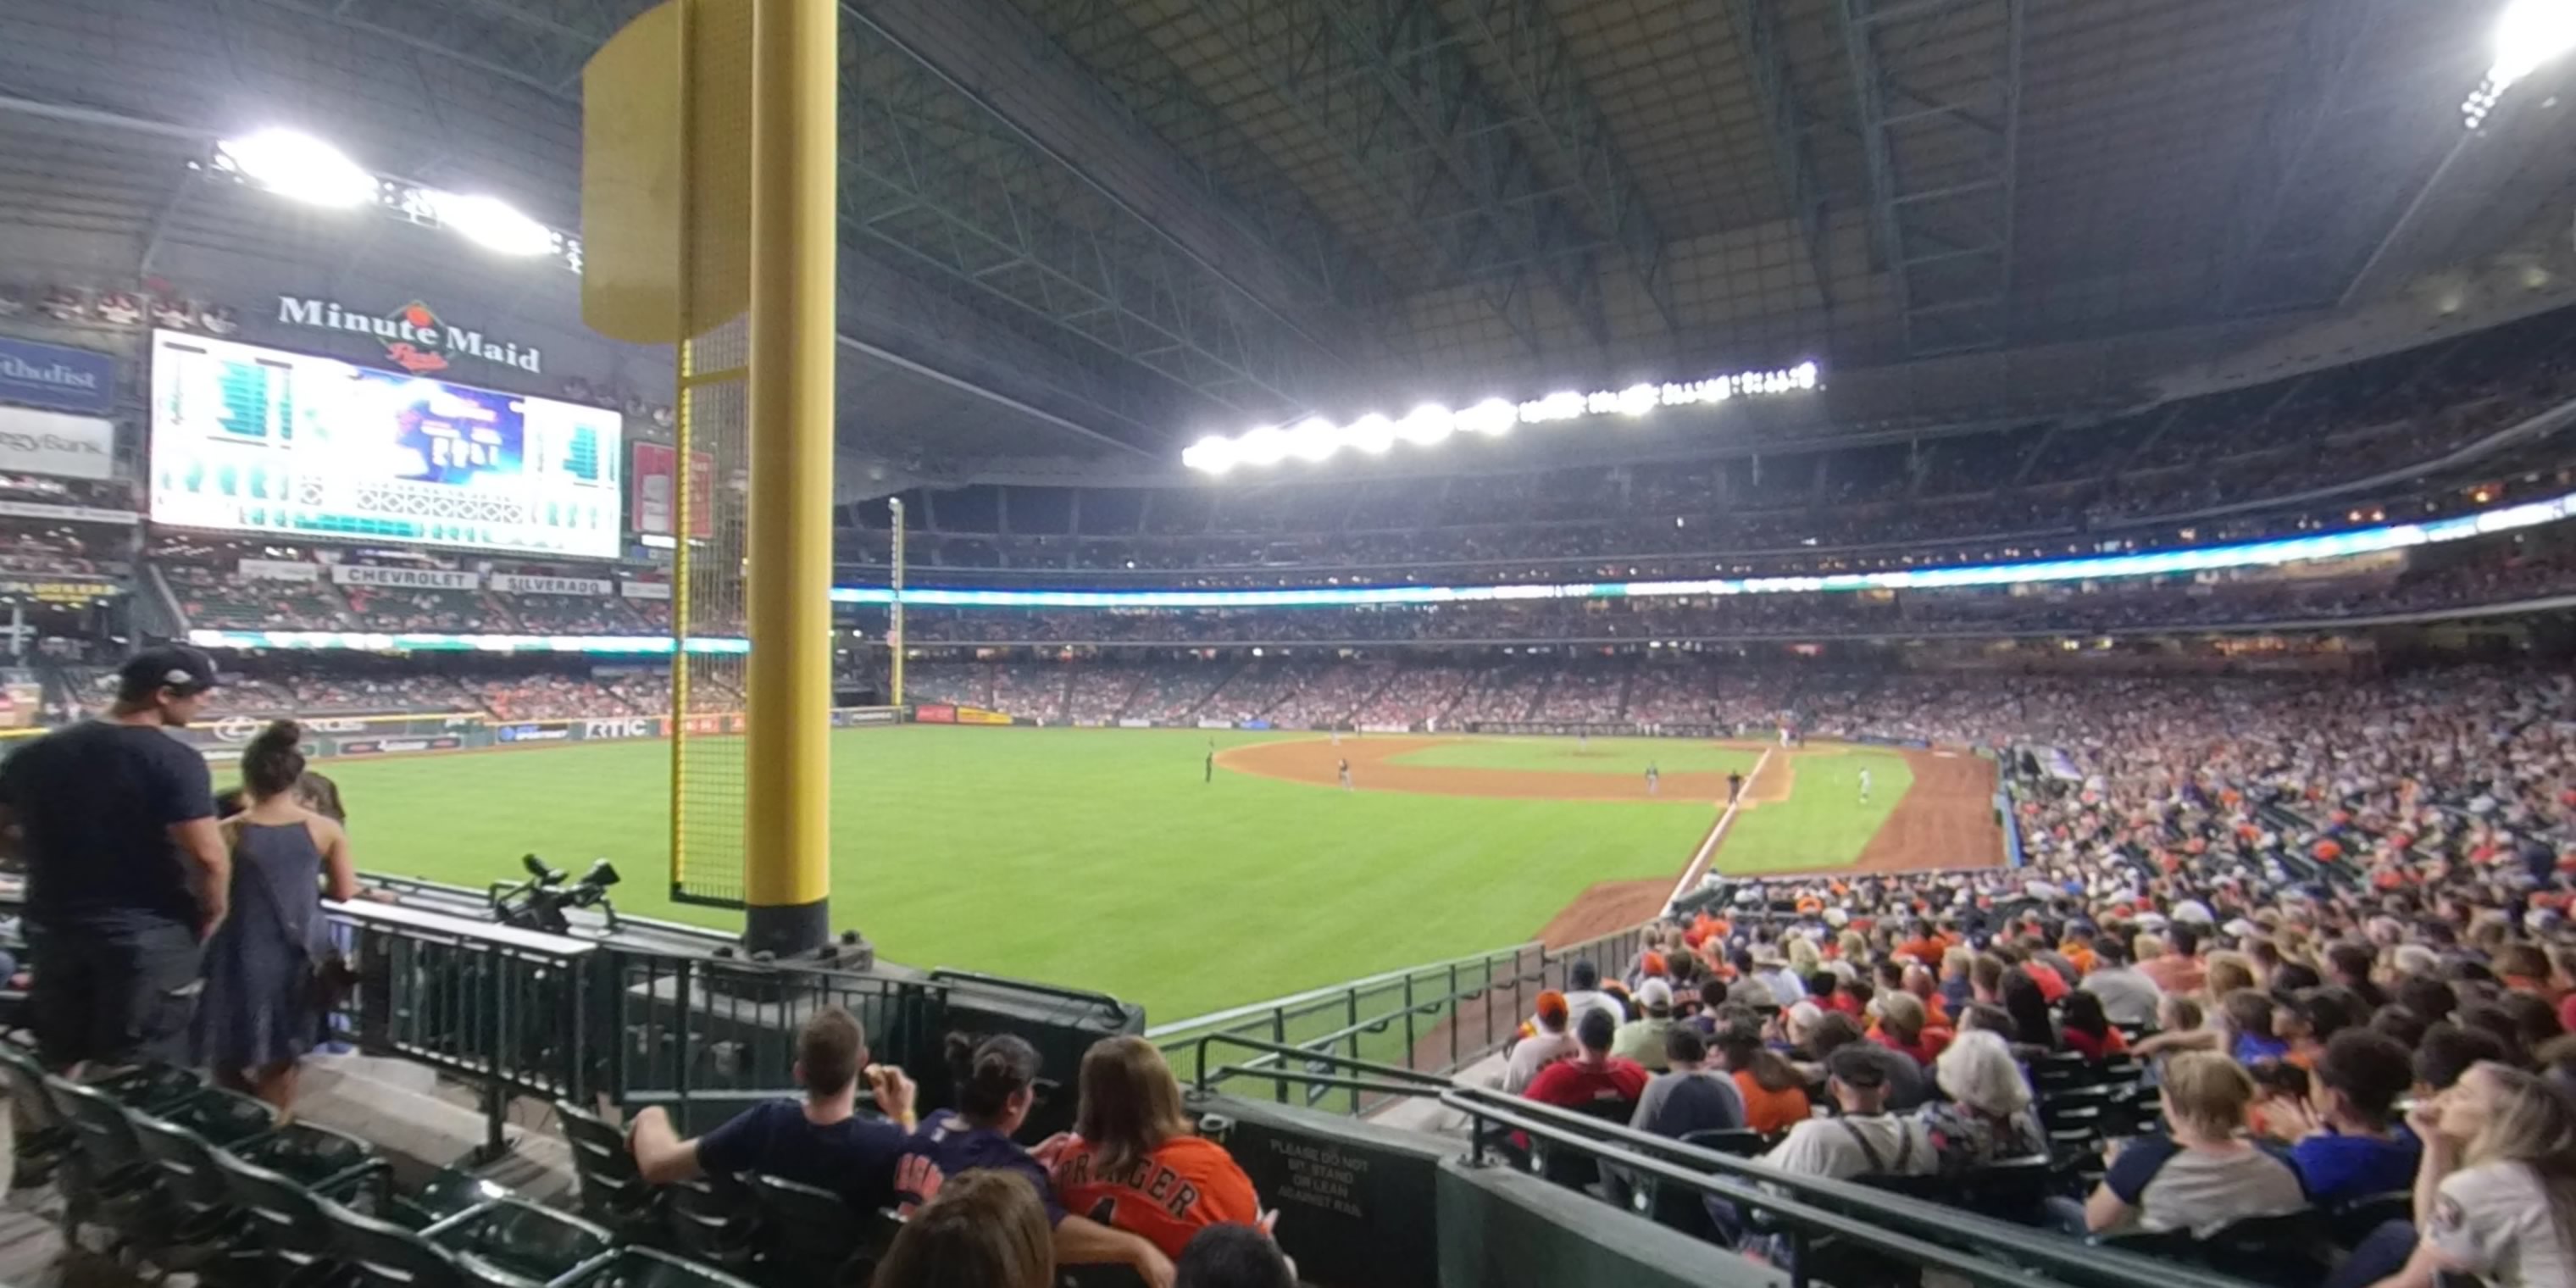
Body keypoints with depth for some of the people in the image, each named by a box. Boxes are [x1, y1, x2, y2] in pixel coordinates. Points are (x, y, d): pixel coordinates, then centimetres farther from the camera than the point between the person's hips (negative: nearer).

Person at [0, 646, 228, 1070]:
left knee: (58, 1073, 21)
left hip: (55, 931, 6)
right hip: (147, 935, -6)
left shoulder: (39, 752, 3)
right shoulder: (175, 760, -18)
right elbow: (207, 857, -22)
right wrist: (213, 913, -5)